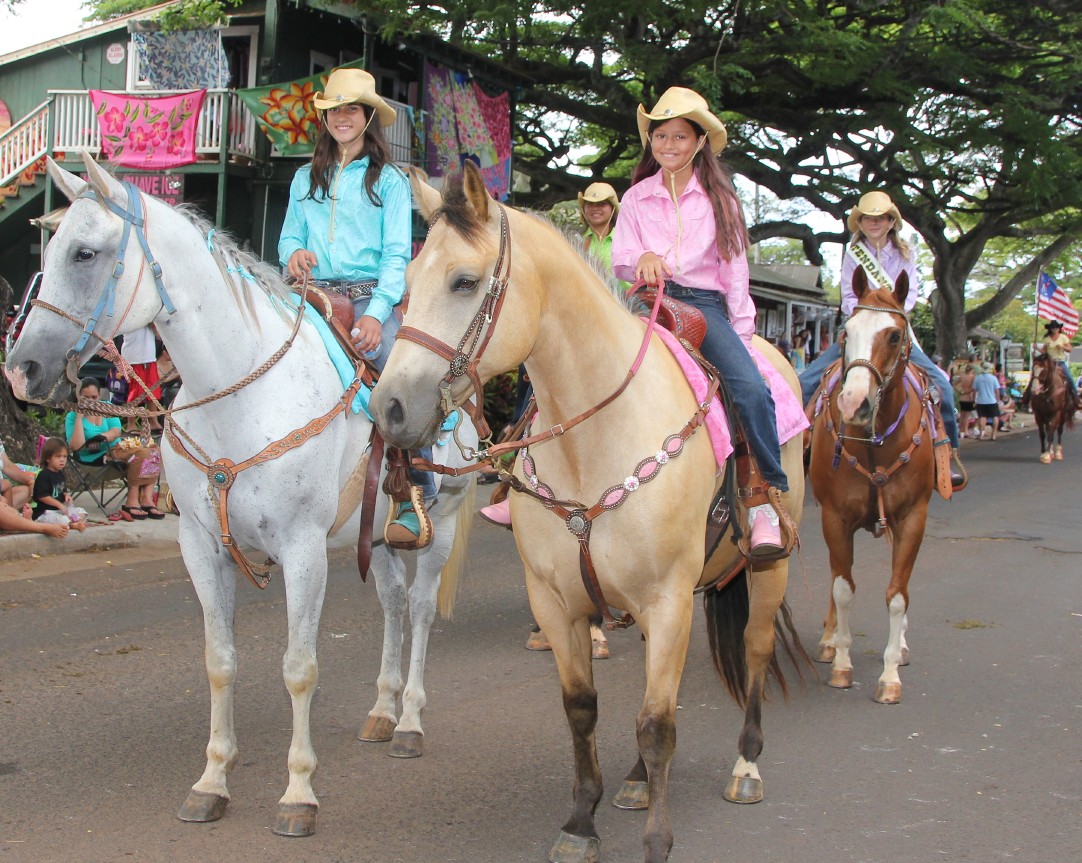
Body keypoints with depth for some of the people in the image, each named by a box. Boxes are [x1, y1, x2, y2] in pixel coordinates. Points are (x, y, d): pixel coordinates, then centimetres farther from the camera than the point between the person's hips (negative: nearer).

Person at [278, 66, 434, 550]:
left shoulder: (389, 180, 8)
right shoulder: (305, 179, 20)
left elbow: (396, 255, -1)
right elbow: (289, 236, 19)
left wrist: (376, 311, -17)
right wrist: (294, 252, -8)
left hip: (370, 297, -4)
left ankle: (416, 500, -23)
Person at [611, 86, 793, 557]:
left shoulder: (717, 197, 13)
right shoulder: (636, 198, 15)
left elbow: (734, 268, 11)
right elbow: (620, 257, 6)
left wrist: (741, 332, 2)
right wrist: (642, 259, -18)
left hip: (704, 305, -1)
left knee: (752, 389, -28)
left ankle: (765, 502, -20)